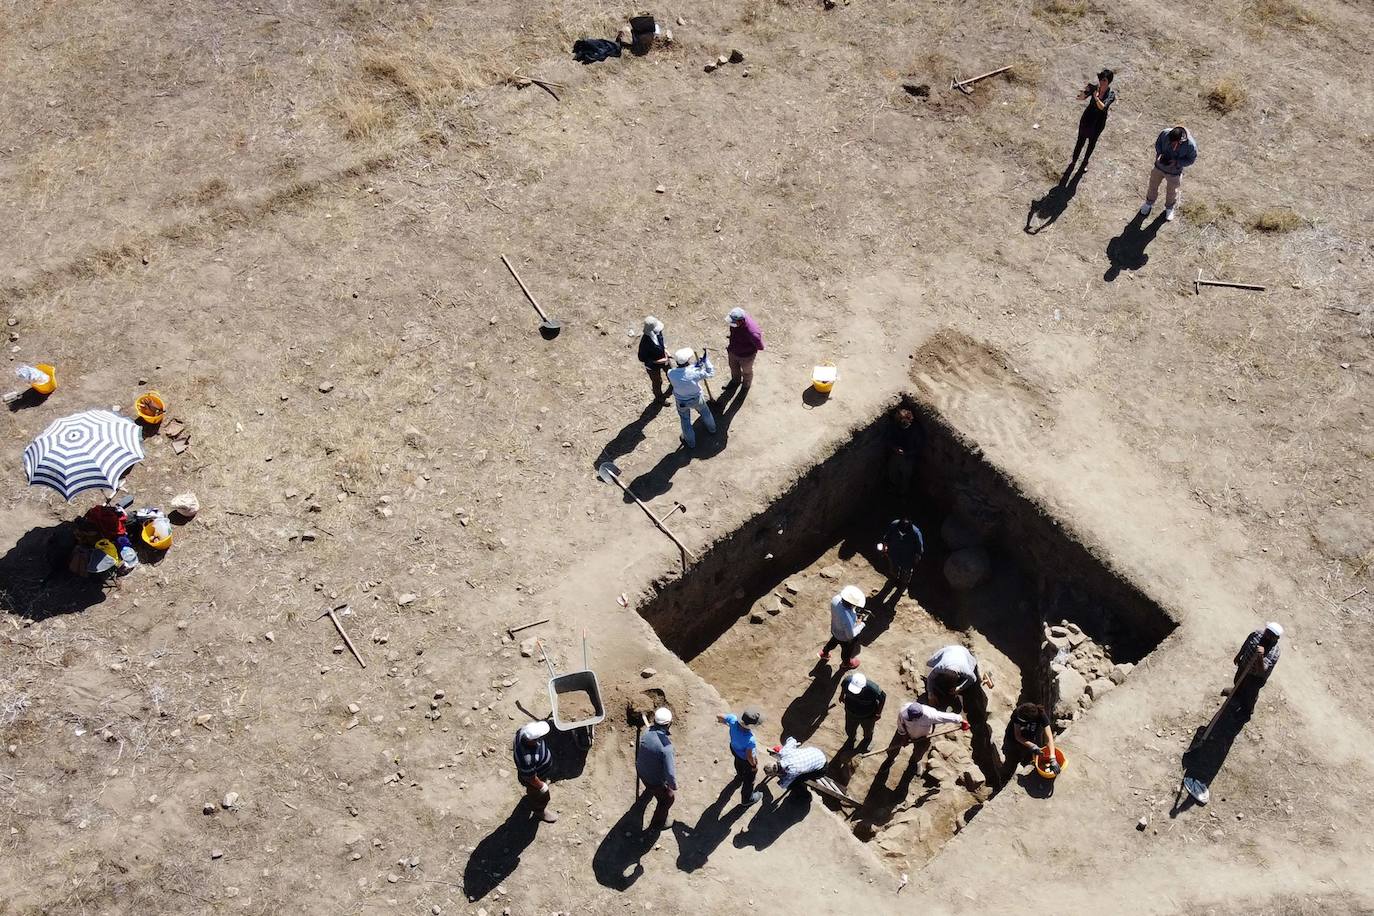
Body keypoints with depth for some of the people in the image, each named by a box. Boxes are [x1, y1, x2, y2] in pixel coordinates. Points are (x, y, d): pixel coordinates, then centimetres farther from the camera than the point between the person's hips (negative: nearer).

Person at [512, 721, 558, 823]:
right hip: (536, 778, -6)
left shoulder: (522, 732, -32)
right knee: (541, 797, 27)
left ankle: (530, 795, 71)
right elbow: (531, 778, -31)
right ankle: (540, 812, 58)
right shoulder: (527, 759, -50)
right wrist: (542, 787, -12)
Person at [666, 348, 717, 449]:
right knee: (705, 412, 32)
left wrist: (695, 366, -12)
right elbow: (711, 373, -16)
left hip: (681, 402, 0)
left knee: (685, 421, 25)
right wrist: (706, 361, -7)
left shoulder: (671, 373, -28)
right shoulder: (695, 372, -34)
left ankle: (690, 442, 45)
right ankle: (712, 429, 59)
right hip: (696, 399, 0)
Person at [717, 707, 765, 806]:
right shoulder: (750, 740, -47)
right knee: (749, 778, 25)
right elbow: (750, 757, -31)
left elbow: (719, 717, -14)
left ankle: (740, 775, 74)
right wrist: (754, 765, -8)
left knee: (738, 763, 40)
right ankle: (747, 798, 51)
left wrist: (725, 722, 10)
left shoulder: (733, 720, -34)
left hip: (734, 749, 6)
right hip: (744, 758, -6)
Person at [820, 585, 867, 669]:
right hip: (845, 638, -5)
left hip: (834, 629, 5)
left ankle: (824, 653, 66)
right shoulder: (848, 619, -47)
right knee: (847, 650, 30)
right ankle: (847, 662, 62)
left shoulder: (836, 599, -30)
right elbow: (851, 635, -31)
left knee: (834, 641, 38)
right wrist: (860, 625, -17)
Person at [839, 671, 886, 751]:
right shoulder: (848, 680, -36)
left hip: (868, 716, -2)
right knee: (849, 729, 30)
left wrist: (878, 713, -11)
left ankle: (868, 739, 66)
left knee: (868, 731, 31)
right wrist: (842, 696, 9)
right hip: (851, 713, 2)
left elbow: (883, 697, -22)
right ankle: (851, 738, 65)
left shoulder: (873, 689, -44)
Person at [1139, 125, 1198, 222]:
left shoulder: (1191, 145, -33)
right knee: (1153, 185, 24)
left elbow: (1191, 159, -15)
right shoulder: (1165, 134, -28)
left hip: (1174, 172, -2)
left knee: (1171, 191, 22)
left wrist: (1177, 163, -29)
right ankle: (1149, 203, 53)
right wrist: (1159, 154, -23)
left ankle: (1169, 208, 52)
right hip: (1159, 167, 2)